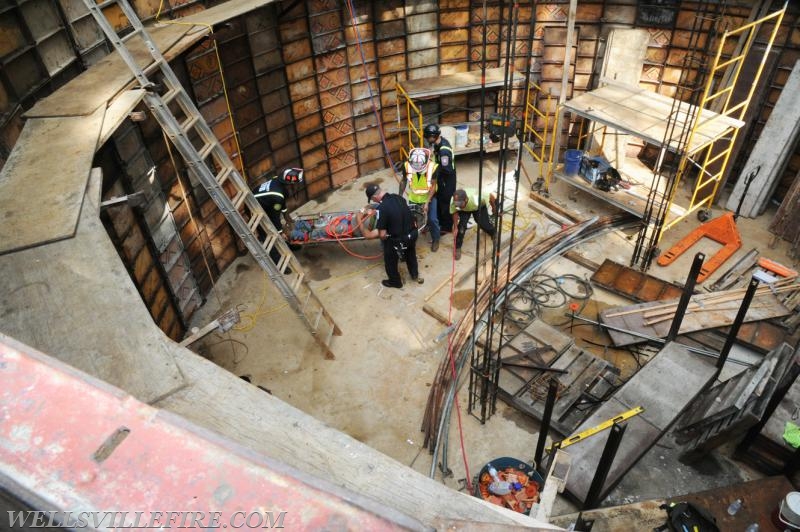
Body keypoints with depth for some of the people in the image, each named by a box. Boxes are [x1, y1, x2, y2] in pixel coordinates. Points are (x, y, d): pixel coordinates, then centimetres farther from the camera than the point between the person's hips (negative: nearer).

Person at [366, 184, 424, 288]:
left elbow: (382, 234, -23)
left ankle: (395, 282, 45)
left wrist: (383, 238, 0)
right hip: (412, 233, 6)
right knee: (410, 255, 34)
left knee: (390, 261, 23)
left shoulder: (381, 208, -26)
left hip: (397, 240, -6)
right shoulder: (398, 197, -5)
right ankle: (415, 275, 55)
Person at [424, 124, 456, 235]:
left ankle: (447, 227, 23)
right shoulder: (440, 141, -4)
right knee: (438, 198, 22)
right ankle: (440, 222, 40)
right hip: (441, 176, 9)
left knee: (446, 201, 6)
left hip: (447, 178, -9)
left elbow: (446, 169, -31)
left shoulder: (444, 151, -34)